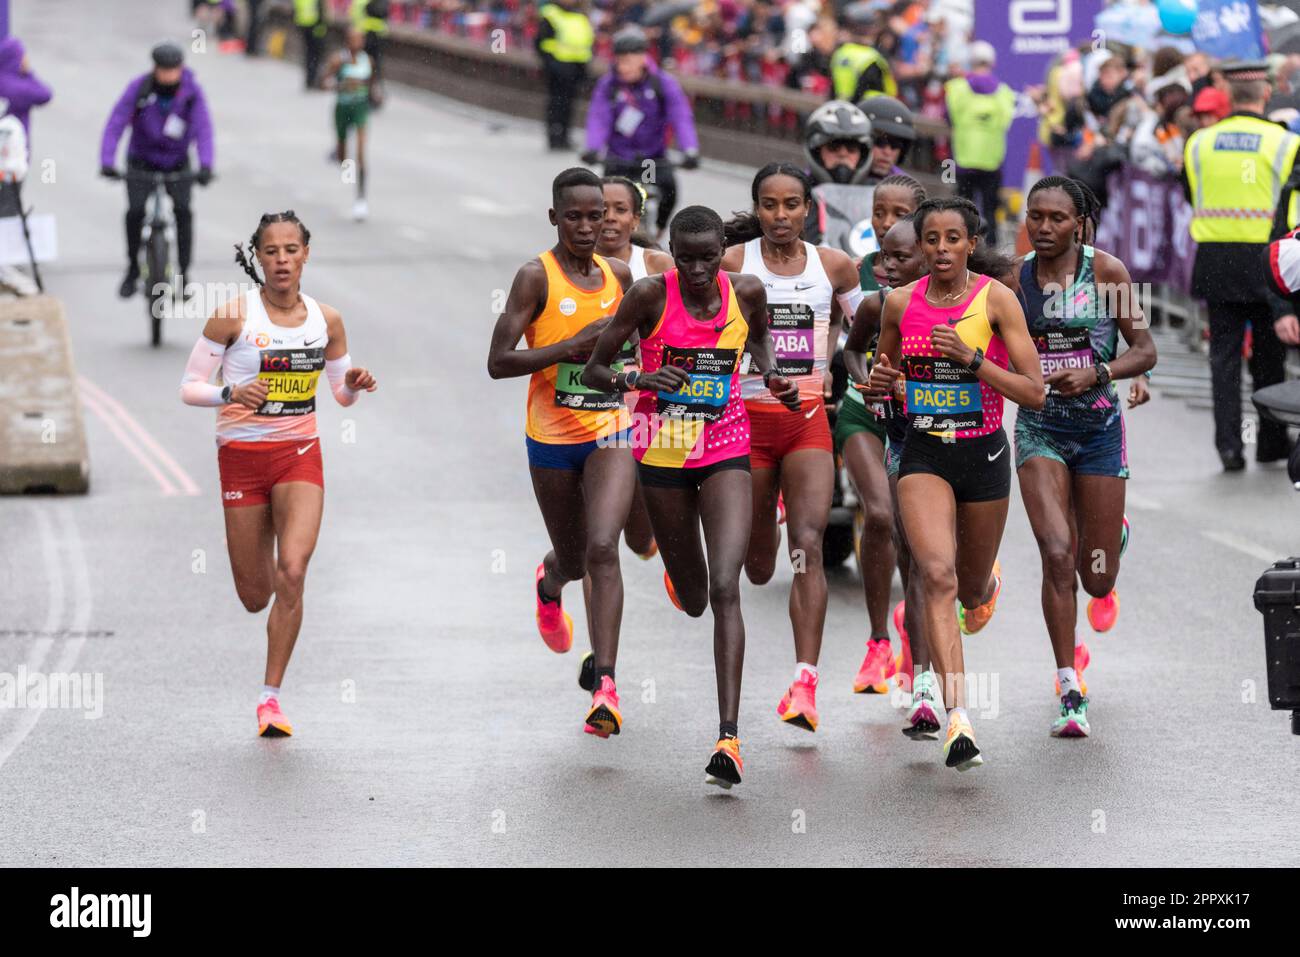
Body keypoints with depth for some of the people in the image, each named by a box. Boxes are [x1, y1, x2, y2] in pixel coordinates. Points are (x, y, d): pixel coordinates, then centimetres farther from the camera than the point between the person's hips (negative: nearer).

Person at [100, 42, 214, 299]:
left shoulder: (192, 91, -16)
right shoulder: (139, 88, -18)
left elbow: (203, 128, -24)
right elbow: (116, 124, -24)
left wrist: (205, 165, -39)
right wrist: (107, 162, -37)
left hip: (177, 161, 1)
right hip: (142, 160, -1)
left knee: (183, 209, -15)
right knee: (135, 210, -16)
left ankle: (183, 274, -2)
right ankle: (132, 270, 5)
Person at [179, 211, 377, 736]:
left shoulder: (325, 319, 1)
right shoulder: (234, 315, -9)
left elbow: (341, 393, 15)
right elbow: (189, 386, -5)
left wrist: (354, 383, -8)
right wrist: (230, 394, -24)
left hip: (301, 455, 1)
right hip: (242, 455, -1)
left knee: (291, 573, -19)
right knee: (256, 596, 5)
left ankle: (271, 697, -10)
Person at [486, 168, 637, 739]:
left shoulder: (617, 274, 4)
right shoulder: (537, 277, -10)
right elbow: (498, 363, -17)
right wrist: (573, 346, -24)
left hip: (610, 431, 2)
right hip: (552, 436, -2)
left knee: (602, 548, -18)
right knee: (573, 557, 15)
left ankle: (605, 687, -22)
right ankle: (549, 582, 56)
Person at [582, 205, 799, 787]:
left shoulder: (746, 292, -3)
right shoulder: (650, 296, -11)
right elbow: (593, 371, -6)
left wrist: (771, 375, 1)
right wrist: (640, 378, -26)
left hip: (726, 449, 0)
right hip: (663, 450, 0)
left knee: (724, 589, -16)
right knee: (691, 599, 12)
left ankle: (729, 735, -21)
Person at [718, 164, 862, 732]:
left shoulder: (833, 266, 2)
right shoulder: (731, 263, -4)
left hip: (808, 419, 0)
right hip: (748, 417, 0)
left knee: (808, 545, -17)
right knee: (757, 567, 10)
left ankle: (805, 686, -21)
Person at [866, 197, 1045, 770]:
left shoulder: (996, 299, -10)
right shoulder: (900, 303, -1)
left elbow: (1034, 393, -13)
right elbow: (885, 374, 17)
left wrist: (971, 358, -24)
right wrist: (881, 381, -7)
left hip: (983, 454, 0)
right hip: (923, 453, 0)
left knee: (973, 591, 16)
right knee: (937, 575, -21)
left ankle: (988, 582, 58)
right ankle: (958, 717, -26)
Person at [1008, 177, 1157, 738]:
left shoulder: (1106, 271, -7)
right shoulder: (1015, 278, -1)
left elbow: (1145, 351, -6)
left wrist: (1096, 373, -21)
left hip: (1099, 426, 0)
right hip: (1038, 428, 1)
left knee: (1097, 580, 7)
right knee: (1057, 554, -18)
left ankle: (1115, 538, 48)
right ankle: (1071, 693, -11)